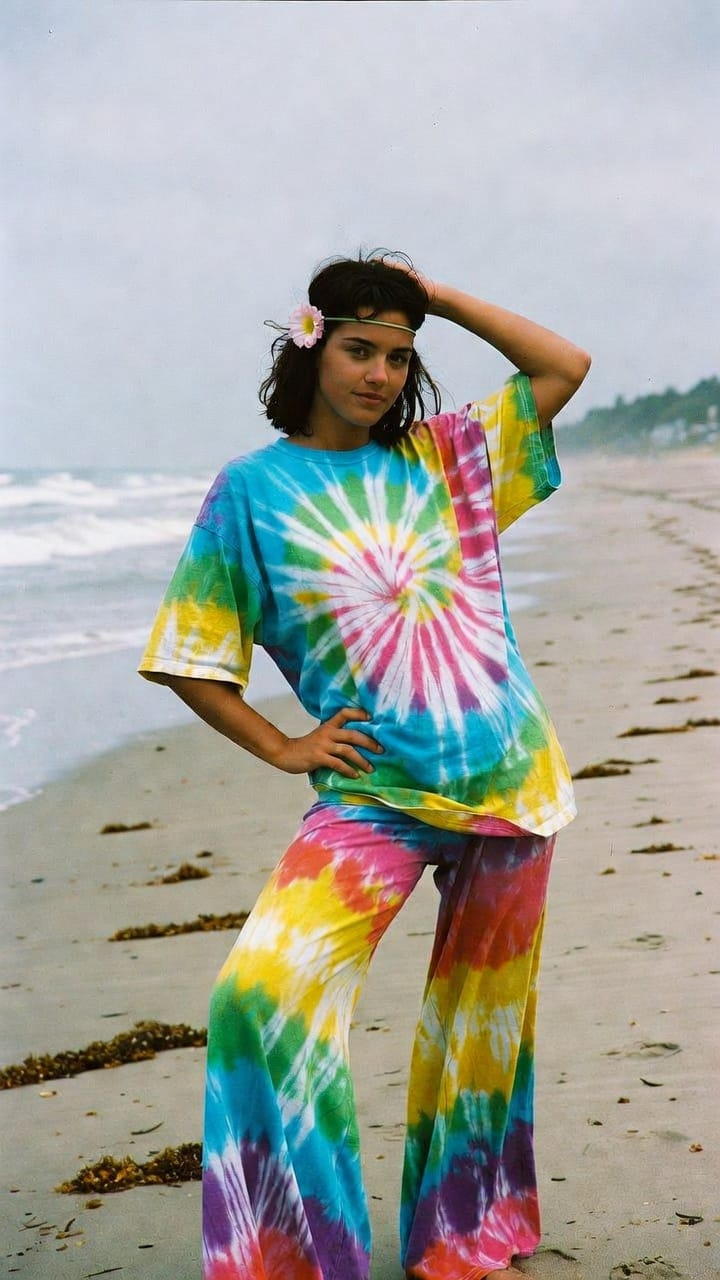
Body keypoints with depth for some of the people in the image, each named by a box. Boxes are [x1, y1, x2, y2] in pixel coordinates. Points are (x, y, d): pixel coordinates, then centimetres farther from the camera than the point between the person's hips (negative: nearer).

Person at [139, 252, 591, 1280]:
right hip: (373, 795, -3)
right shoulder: (251, 490, -1)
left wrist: (437, 296, 5)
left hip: (511, 779, 3)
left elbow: (564, 367, 8)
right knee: (267, 988, -21)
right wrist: (283, 749, -5)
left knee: (484, 1013, 11)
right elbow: (188, 659, 2)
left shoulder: (441, 457, 7)